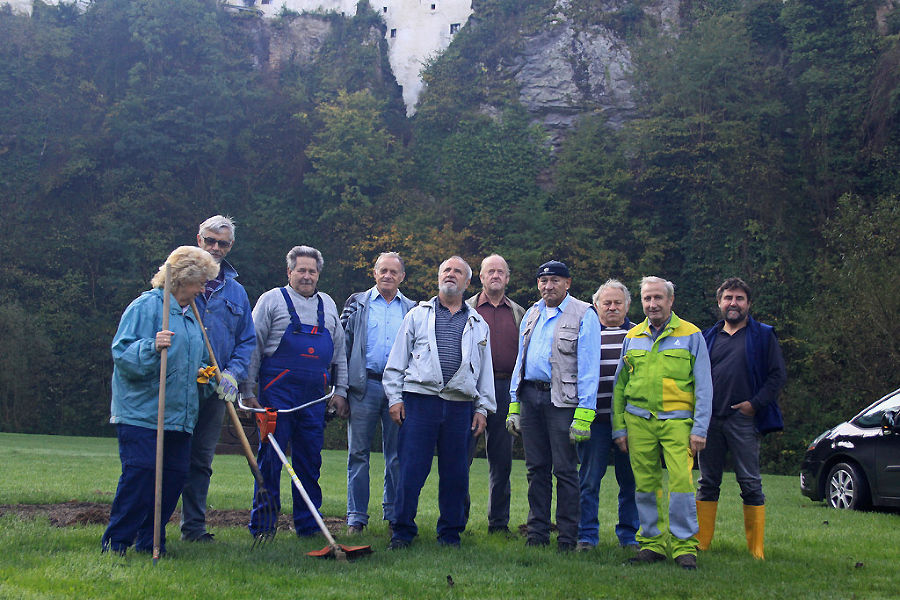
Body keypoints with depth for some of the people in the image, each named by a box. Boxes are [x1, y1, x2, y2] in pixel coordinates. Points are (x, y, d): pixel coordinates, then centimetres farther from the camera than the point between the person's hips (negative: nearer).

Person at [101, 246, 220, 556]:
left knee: (174, 478, 4)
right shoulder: (146, 306, -6)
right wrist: (152, 348, -30)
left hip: (180, 416, 8)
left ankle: (151, 542, 15)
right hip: (141, 413, -7)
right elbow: (122, 353, -13)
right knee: (139, 475, -10)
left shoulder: (192, 315, 19)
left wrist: (203, 372, 9)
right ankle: (115, 542, 1)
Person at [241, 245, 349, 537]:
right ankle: (262, 525, 6)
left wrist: (340, 390, 14)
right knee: (270, 459, -2)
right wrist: (248, 391, -4)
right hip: (277, 392, -4)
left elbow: (339, 351, 21)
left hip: (315, 397, 4)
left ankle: (308, 525, 14)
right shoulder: (272, 300, 3)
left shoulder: (327, 304, 17)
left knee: (310, 462, 6)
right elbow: (253, 348, 1)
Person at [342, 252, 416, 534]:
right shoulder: (357, 303, 11)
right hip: (364, 386, -1)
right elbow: (343, 344, 7)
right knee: (359, 453, 1)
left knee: (397, 455, 4)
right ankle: (356, 517, 7)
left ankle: (394, 515, 15)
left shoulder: (412, 309, 14)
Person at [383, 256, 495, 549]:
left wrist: (482, 408, 9)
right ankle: (402, 532, 5)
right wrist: (395, 397, 1)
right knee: (411, 469, -5)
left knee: (455, 473, 4)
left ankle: (450, 533, 16)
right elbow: (397, 360, 10)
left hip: (460, 407, 2)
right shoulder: (417, 315, 12)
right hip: (420, 401, -2)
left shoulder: (478, 324, 17)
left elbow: (485, 370, 17)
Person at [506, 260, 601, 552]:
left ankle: (567, 537, 6)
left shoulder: (583, 315, -3)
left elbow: (588, 368, -8)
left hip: (562, 399, -5)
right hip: (530, 396, 6)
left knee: (565, 470, -2)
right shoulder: (532, 314, 16)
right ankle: (537, 533, 16)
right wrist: (514, 405, 13)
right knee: (537, 468, 9)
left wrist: (584, 414, -15)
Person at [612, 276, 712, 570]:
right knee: (645, 485, 3)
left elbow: (703, 387, 3)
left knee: (681, 480, -12)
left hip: (677, 420, -3)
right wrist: (619, 427, 10)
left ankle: (684, 544, -1)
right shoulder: (632, 337, 14)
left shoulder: (691, 335, 5)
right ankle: (652, 543, 13)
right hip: (639, 421, 3)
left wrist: (700, 428, -5)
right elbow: (619, 386, 17)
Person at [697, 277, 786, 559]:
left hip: (743, 420, -3)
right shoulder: (708, 337, 15)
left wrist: (756, 404, -9)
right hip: (709, 420, 3)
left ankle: (756, 547, 4)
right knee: (707, 483, 7)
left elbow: (777, 375, 1)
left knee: (750, 484, -2)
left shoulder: (763, 335, 6)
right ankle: (700, 541, 13)